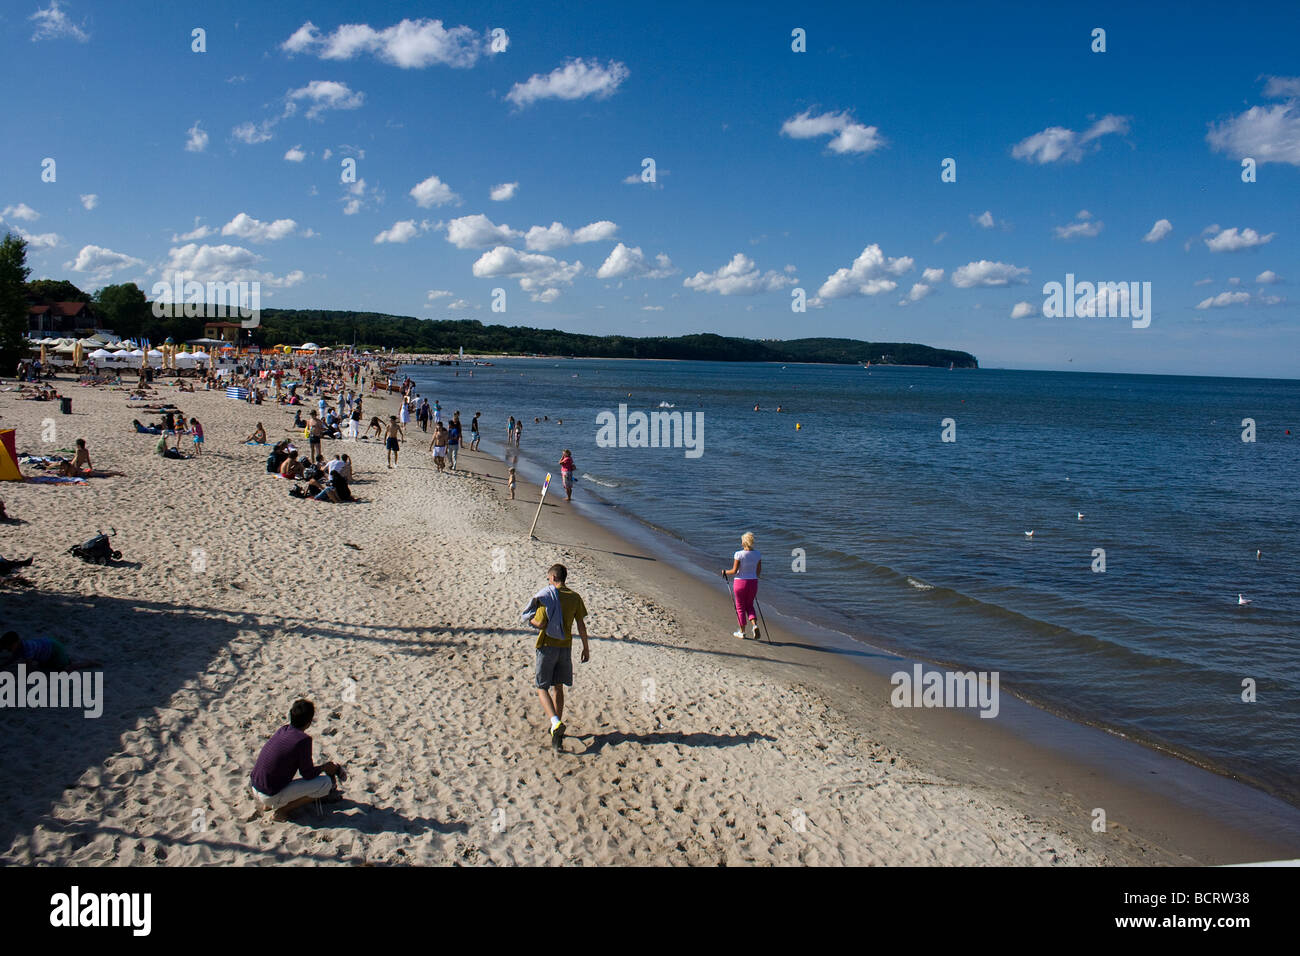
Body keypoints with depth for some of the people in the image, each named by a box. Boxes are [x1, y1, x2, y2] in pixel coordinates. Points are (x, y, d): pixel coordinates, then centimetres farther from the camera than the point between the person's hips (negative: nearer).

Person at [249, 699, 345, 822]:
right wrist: (324, 767, 9)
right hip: (271, 796, -8)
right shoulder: (303, 739, -18)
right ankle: (284, 810, -2)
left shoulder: (283, 730, 6)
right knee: (326, 782, -4)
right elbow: (308, 774, -9)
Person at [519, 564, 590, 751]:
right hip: (565, 647, 5)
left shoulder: (546, 596, -11)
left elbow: (540, 624, -16)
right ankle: (557, 728, 22)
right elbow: (581, 625, 5)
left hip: (547, 646, -5)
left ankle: (555, 722, -20)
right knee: (558, 687, 17)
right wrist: (586, 648, 13)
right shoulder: (574, 597, 3)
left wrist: (529, 619, 6)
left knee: (542, 688, 2)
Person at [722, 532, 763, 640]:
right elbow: (759, 571, 6)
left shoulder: (739, 554, -16)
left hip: (740, 582, -4)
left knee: (740, 607, 11)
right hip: (753, 582, 4)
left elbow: (734, 571, -14)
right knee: (749, 606, 20)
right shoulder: (758, 554, -2)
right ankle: (755, 625, -3)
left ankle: (742, 632, 20)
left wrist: (725, 572, 4)